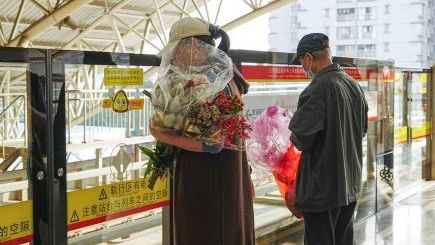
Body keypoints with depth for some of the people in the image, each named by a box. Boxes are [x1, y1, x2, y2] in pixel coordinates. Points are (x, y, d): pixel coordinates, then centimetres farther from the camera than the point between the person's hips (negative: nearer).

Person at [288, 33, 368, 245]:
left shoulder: (318, 88, -20)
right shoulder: (354, 85, 7)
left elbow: (301, 139, -21)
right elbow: (363, 129, 19)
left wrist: (294, 137, 0)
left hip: (323, 188, -8)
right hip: (350, 186, 8)